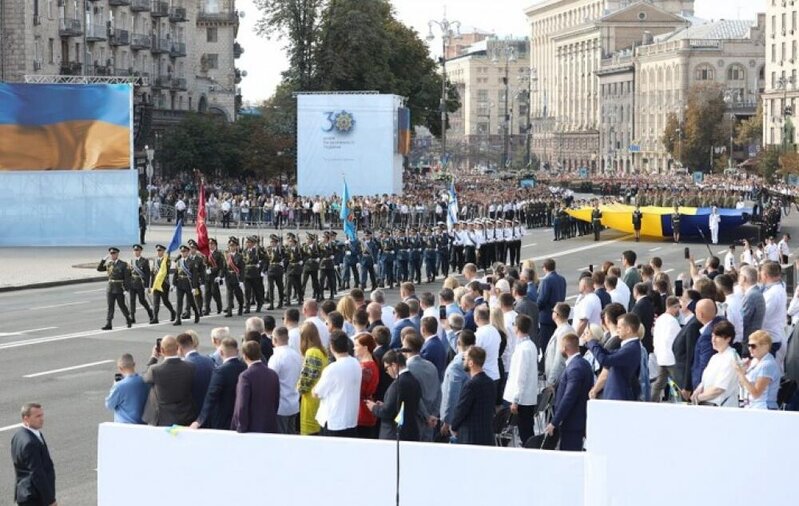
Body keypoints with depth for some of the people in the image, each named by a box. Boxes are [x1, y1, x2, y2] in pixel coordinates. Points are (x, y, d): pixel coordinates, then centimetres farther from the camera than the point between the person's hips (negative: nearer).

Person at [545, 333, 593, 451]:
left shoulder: (575, 368, -19)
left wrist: (554, 422, -20)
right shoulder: (582, 364, 12)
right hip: (578, 422, 10)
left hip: (571, 424, -10)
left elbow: (568, 398, -23)